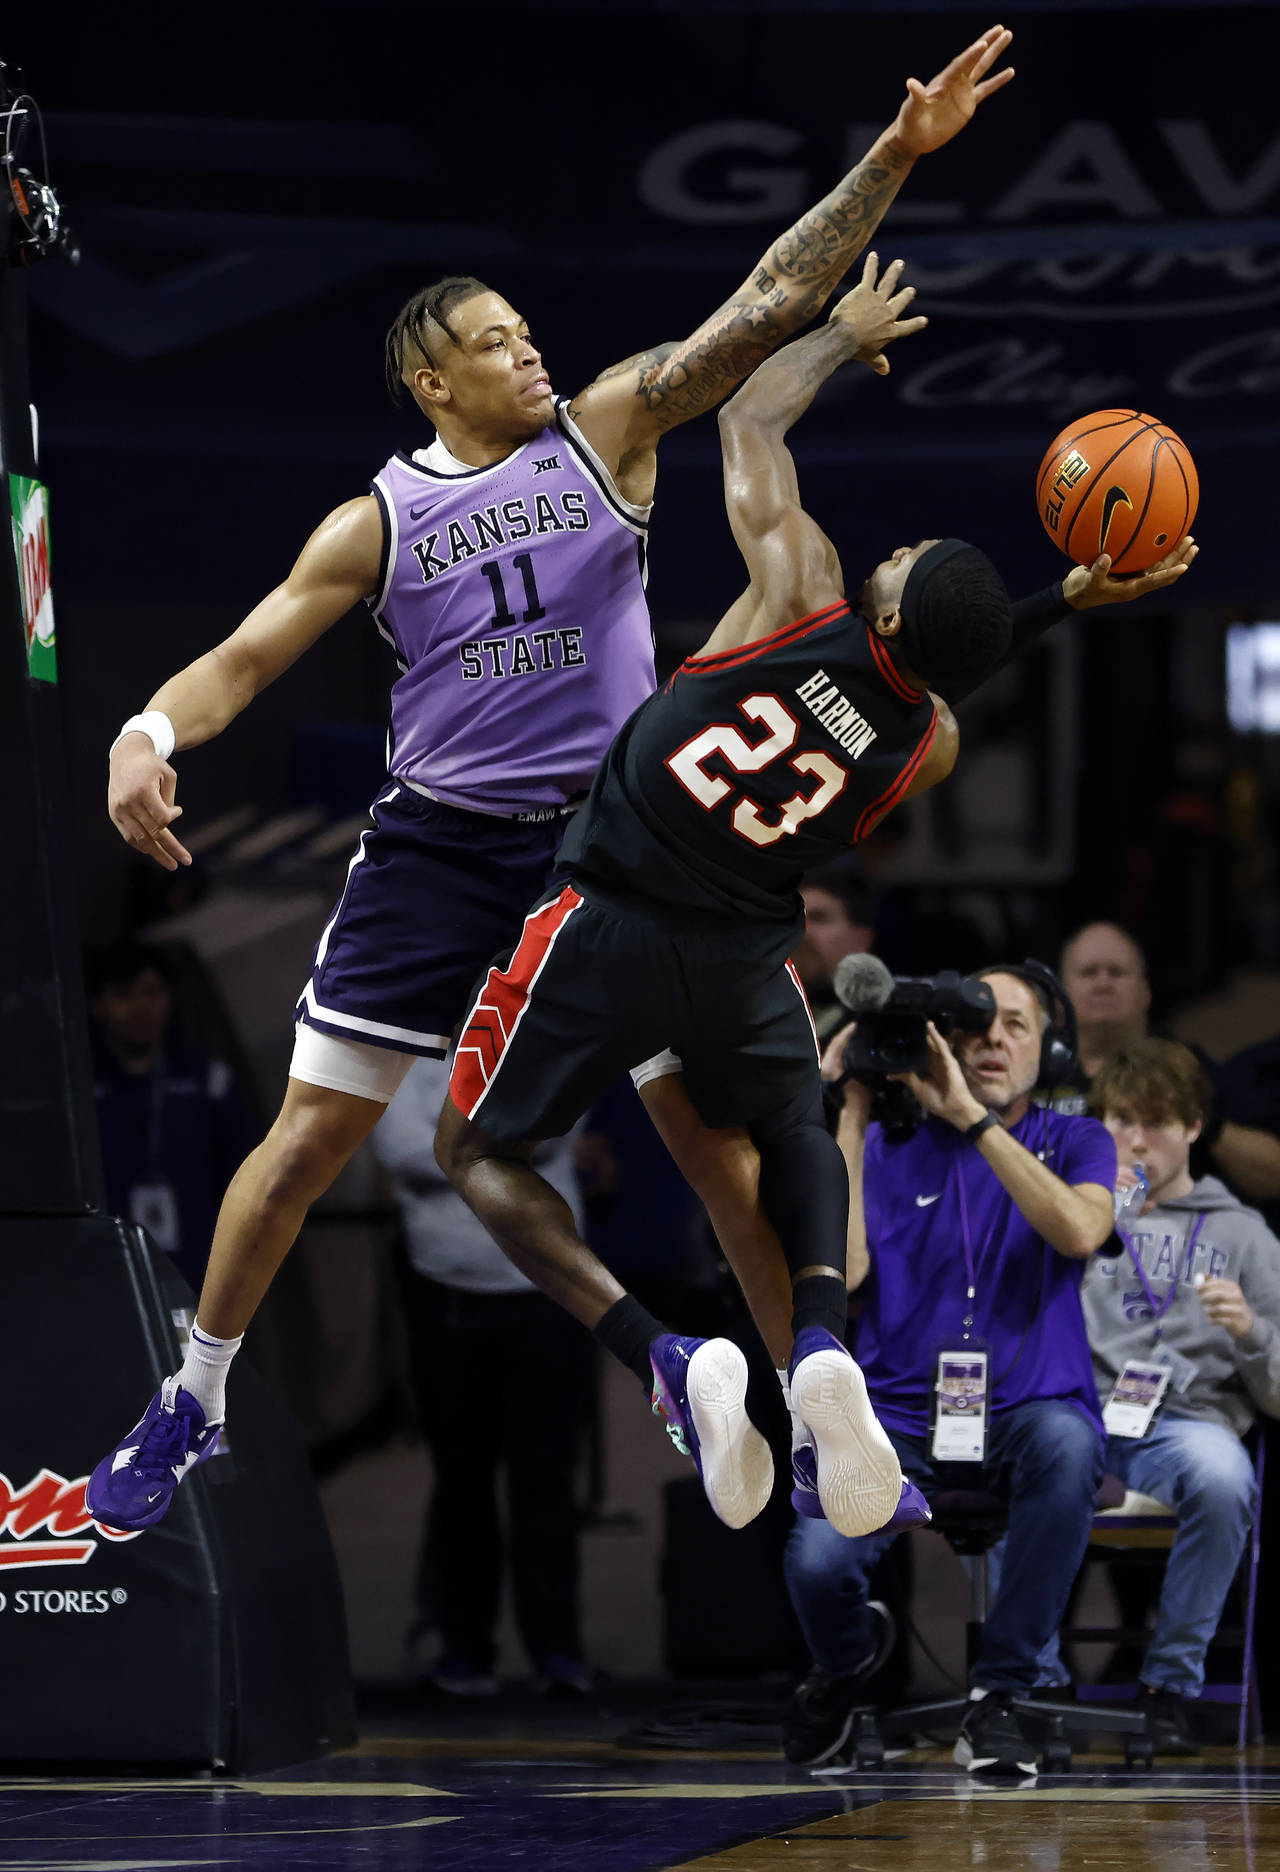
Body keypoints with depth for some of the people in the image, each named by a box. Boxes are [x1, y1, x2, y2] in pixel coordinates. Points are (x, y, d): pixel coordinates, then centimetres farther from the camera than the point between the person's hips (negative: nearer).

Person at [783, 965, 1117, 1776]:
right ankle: (847, 1666, 14)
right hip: (902, 1413, 0)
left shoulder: (1075, 1143, 10)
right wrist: (852, 1117, -5)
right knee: (817, 1561, -29)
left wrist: (973, 1119, -16)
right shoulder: (892, 1145, 10)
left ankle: (999, 1691, -21)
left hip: (1029, 1409, 0)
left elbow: (1081, 1231, -14)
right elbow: (840, 1270, -6)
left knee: (1067, 1444, -39)